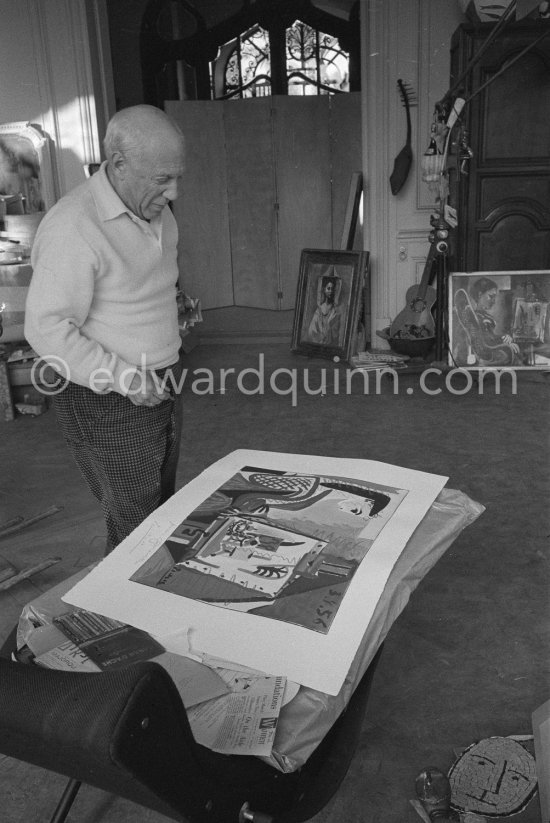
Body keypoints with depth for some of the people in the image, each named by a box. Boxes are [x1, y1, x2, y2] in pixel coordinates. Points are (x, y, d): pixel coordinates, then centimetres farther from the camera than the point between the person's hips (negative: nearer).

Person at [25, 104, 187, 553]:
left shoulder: (154, 210, 6)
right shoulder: (74, 227, -23)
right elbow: (47, 328, -22)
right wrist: (125, 380, -23)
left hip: (161, 384, 8)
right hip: (108, 402, -8)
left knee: (164, 511, 18)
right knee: (136, 528, 1)